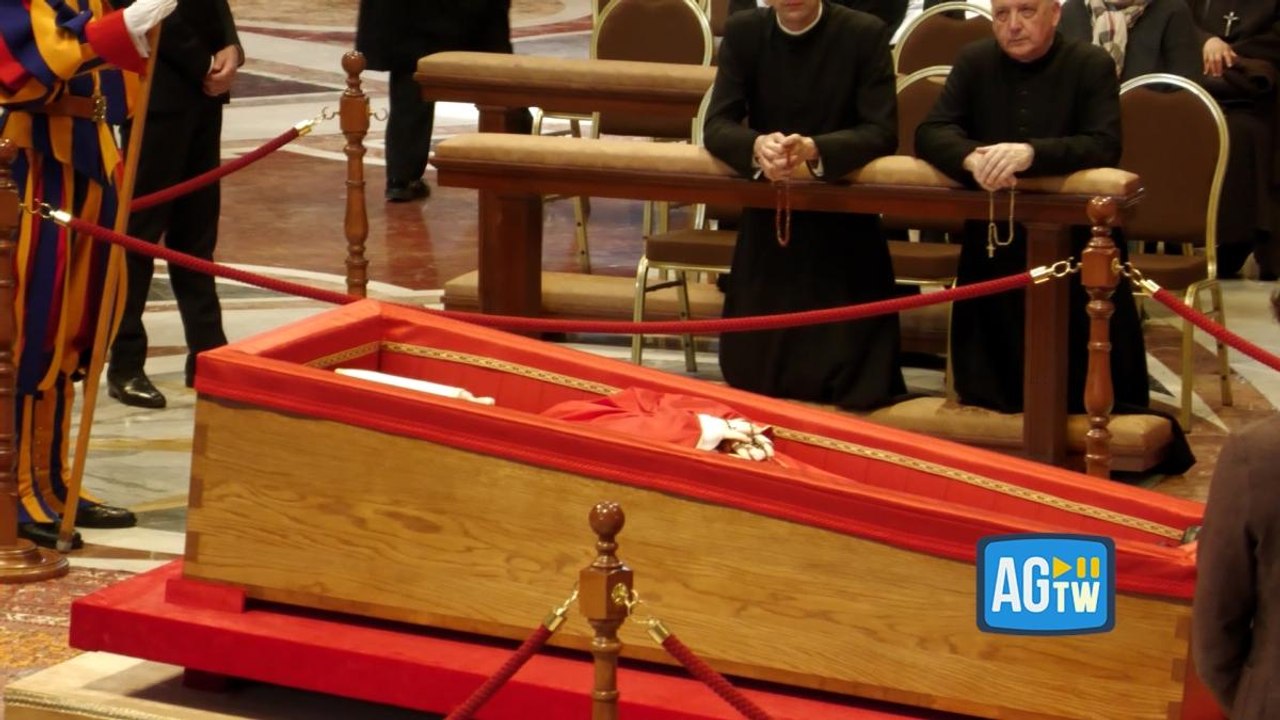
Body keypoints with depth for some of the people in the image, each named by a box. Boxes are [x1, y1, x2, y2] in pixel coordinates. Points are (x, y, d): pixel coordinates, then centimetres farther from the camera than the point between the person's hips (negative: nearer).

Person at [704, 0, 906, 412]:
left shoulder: (865, 35, -10)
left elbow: (883, 132, -16)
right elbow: (717, 126, -8)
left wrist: (816, 149, -34)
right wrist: (757, 146, -31)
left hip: (844, 223, -2)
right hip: (767, 221, 2)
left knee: (852, 387, -7)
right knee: (750, 378, 2)